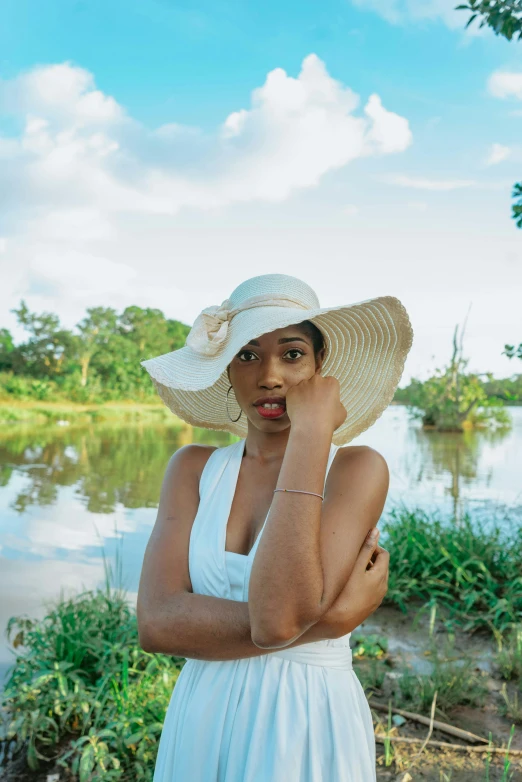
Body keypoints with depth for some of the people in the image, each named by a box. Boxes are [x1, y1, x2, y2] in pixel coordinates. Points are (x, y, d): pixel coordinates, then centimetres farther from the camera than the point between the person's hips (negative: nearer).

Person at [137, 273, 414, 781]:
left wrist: (311, 432, -25)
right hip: (200, 720, 3)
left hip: (308, 725, -2)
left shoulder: (358, 468, -13)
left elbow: (278, 616, -27)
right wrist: (328, 619, -23)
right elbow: (156, 623, -16)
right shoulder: (193, 468, -4)